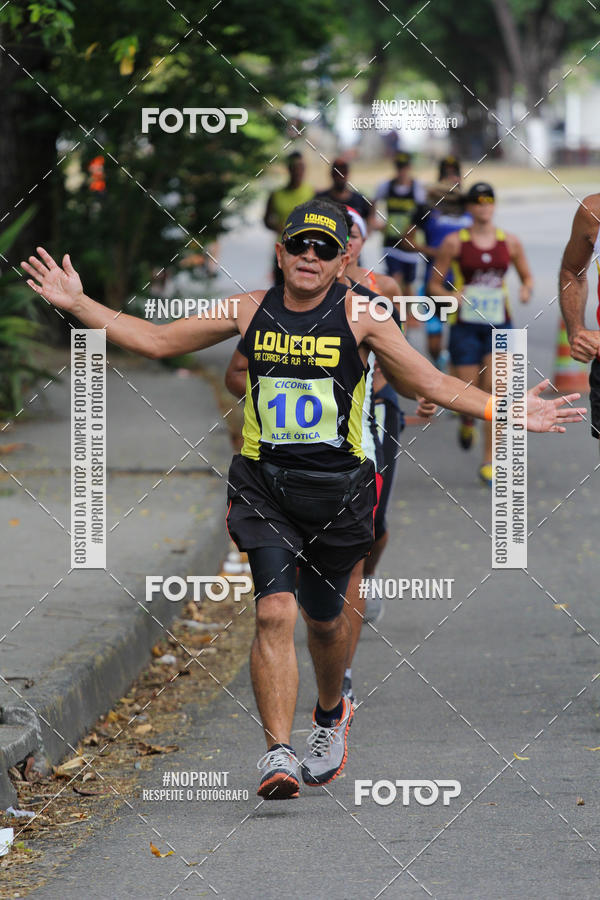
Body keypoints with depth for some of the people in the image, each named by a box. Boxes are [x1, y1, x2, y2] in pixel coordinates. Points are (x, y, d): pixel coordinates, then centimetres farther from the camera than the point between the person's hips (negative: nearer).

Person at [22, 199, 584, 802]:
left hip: (338, 490, 0)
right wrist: (77, 303, 5)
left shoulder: (359, 318, -4)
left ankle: (331, 712, 46)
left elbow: (433, 384, -3)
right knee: (275, 612, -16)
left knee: (324, 617, 15)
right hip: (264, 483, 0)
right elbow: (155, 340, 10)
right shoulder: (250, 311, 2)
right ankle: (278, 753, -17)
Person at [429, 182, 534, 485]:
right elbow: (434, 284, 3)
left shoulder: (509, 242, 4)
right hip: (465, 325, -1)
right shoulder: (454, 242, -2)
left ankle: (489, 462, -4)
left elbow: (527, 276, 17)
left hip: (499, 326, 1)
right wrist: (451, 295, -18)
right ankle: (466, 419, 39)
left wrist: (526, 290, -6)